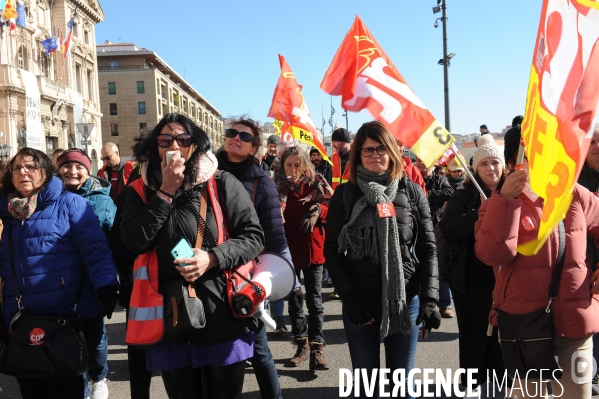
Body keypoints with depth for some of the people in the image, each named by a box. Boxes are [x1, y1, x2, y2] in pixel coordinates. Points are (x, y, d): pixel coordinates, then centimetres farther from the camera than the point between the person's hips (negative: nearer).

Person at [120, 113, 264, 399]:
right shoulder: (141, 191, 6)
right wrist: (166, 191, -11)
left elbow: (253, 236, -4)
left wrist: (213, 258, -19)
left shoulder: (222, 184, -2)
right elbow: (134, 241, -9)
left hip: (221, 313, -2)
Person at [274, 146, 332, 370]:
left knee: (314, 300, 0)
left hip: (312, 248, -1)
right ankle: (302, 343, 27)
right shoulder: (277, 187, -1)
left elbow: (331, 207, 3)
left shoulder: (317, 183, 0)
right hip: (288, 249, 1)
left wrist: (318, 211, -16)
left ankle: (317, 348, 5)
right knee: (294, 299, 12)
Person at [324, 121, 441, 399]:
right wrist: (350, 297, -10)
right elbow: (332, 251, -1)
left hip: (405, 299, 1)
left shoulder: (412, 192, 3)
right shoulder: (345, 194, 1)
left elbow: (428, 249, 2)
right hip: (360, 301, 0)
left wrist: (430, 298, -7)